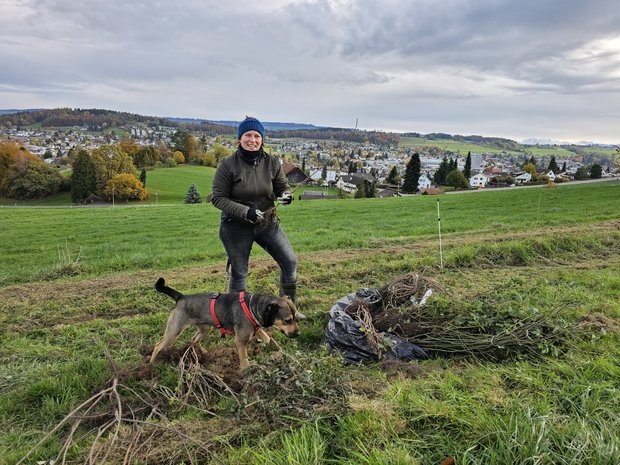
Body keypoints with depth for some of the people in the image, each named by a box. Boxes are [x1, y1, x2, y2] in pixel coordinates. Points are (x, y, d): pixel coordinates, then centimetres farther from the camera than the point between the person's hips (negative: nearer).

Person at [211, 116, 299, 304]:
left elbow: (282, 186, 8)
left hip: (268, 223, 4)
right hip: (236, 227, -3)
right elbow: (218, 198, -11)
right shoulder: (227, 165, -12)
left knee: (290, 261, 2)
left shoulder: (272, 162, -3)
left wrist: (286, 195, -18)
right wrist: (244, 211, -25)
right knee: (239, 273, 7)